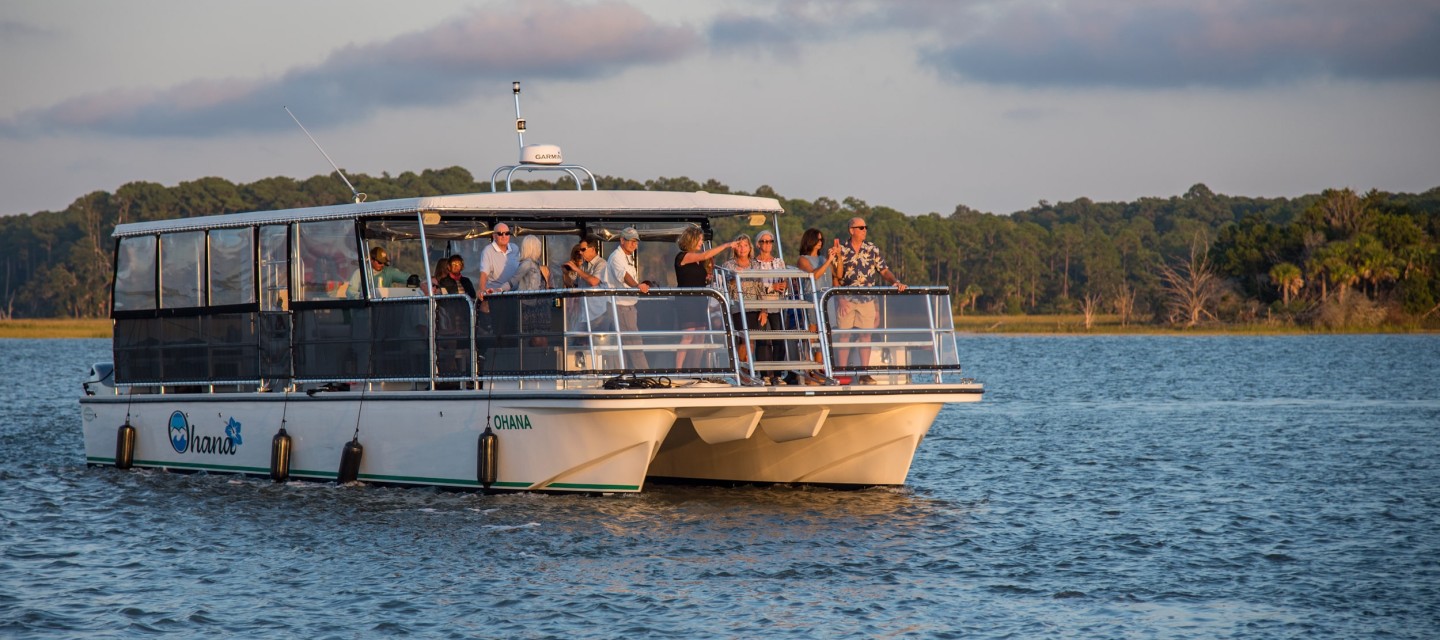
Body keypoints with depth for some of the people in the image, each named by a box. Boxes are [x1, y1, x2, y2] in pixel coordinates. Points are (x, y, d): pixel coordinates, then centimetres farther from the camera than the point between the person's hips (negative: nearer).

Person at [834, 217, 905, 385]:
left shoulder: (873, 250, 6)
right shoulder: (842, 250, 0)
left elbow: (884, 271, 4)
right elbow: (836, 277, 0)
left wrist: (896, 281, -14)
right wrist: (840, 299, -10)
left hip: (867, 300, 2)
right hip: (846, 301, -2)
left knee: (865, 336, 1)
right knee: (844, 335, -1)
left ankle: (865, 374, 6)